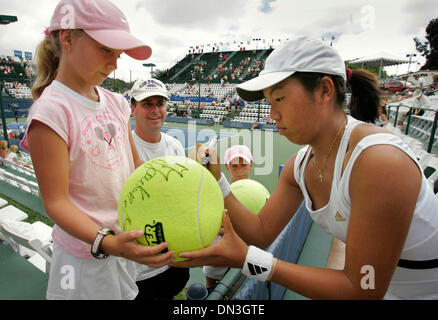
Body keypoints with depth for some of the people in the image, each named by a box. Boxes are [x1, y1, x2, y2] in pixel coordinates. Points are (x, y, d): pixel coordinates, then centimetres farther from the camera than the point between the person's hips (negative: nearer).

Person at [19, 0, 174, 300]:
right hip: (87, 256, -6)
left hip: (126, 239, 6)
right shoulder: (51, 110, -20)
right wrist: (107, 243, -33)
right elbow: (56, 200, -20)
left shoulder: (116, 102, 0)